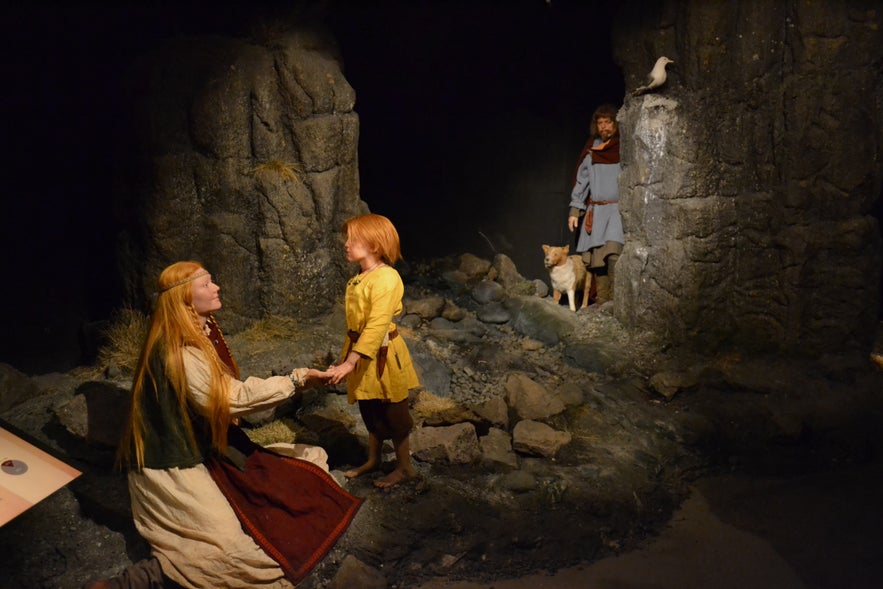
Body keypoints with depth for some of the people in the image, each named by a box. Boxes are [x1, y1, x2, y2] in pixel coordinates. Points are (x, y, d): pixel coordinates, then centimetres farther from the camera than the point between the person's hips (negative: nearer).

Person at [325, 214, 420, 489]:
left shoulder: (386, 278, -23)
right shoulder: (359, 279, 6)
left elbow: (377, 326, -29)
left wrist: (350, 362, -32)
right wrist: (347, 356, 12)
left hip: (382, 355, -8)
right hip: (362, 353, 8)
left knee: (392, 413, 6)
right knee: (370, 410, 20)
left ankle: (405, 467, 22)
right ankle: (373, 459, 37)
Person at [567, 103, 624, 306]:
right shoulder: (592, 149, 13)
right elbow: (581, 179, 16)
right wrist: (574, 209, 11)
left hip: (619, 209, -4)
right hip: (596, 211, 4)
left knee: (613, 254, -20)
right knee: (596, 258, 1)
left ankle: (614, 300, -20)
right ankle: (601, 301, 8)